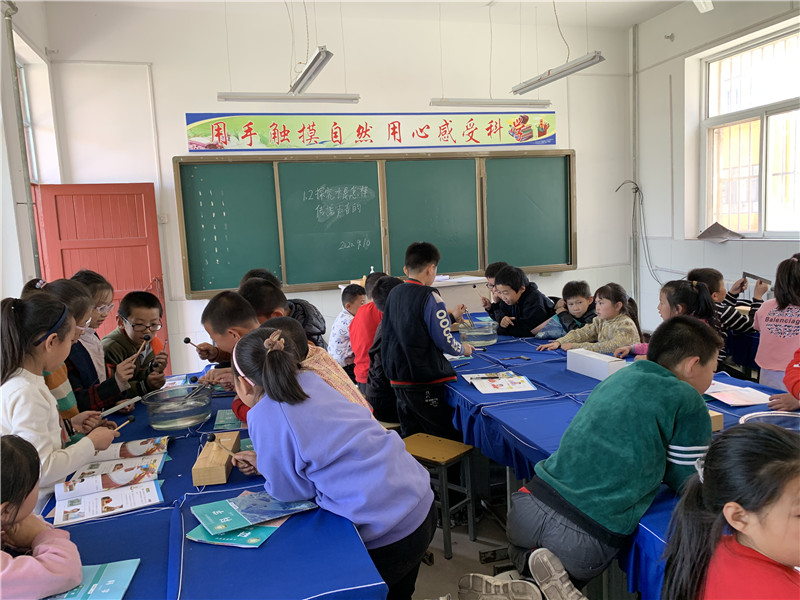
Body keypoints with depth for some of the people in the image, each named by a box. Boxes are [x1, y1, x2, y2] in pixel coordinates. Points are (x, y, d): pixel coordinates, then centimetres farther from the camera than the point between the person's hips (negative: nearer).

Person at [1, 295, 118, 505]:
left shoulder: (23, 381, 5)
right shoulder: (27, 394, -25)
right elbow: (42, 469, -27)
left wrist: (70, 425, 5)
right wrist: (91, 442, -17)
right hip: (39, 504, -9)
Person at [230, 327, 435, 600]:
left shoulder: (265, 416, -18)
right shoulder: (310, 380, 2)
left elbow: (291, 492, -6)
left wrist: (265, 465, 12)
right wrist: (264, 460, 16)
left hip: (387, 537, -7)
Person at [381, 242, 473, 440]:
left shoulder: (393, 294, 6)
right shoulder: (430, 297, -14)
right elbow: (444, 340, -14)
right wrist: (463, 349, 7)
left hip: (398, 379, 7)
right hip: (426, 380, -7)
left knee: (411, 439, 17)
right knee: (448, 441, 4)